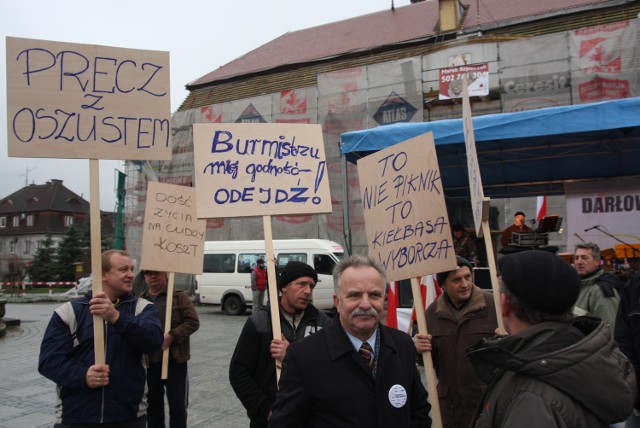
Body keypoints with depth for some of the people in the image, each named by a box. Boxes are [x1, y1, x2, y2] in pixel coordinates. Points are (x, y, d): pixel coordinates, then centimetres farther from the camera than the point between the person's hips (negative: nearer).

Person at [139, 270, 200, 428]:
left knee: (178, 405, 2)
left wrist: (172, 335, -20)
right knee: (152, 404, 16)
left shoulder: (178, 296, -3)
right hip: (148, 362, 4)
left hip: (175, 361, -3)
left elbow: (193, 321, -8)